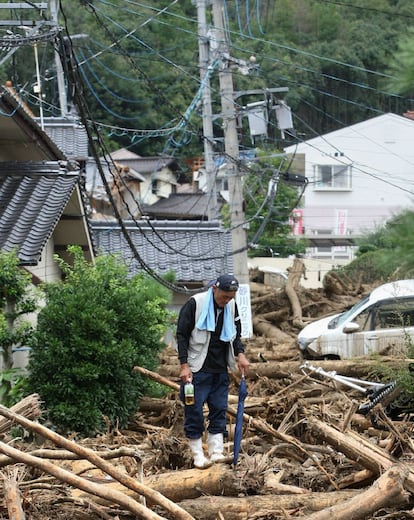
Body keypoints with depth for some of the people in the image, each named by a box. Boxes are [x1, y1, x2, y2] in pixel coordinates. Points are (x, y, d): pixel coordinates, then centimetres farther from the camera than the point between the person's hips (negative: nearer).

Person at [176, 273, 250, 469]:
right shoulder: (195, 304, -13)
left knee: (219, 410, 4)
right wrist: (184, 365, -16)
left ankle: (216, 451, 8)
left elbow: (235, 334, 18)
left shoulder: (231, 306, 5)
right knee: (194, 411, -3)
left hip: (220, 370, 5)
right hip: (197, 370, -5)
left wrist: (240, 354, 1)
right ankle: (198, 456, 4)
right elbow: (182, 335, -10)